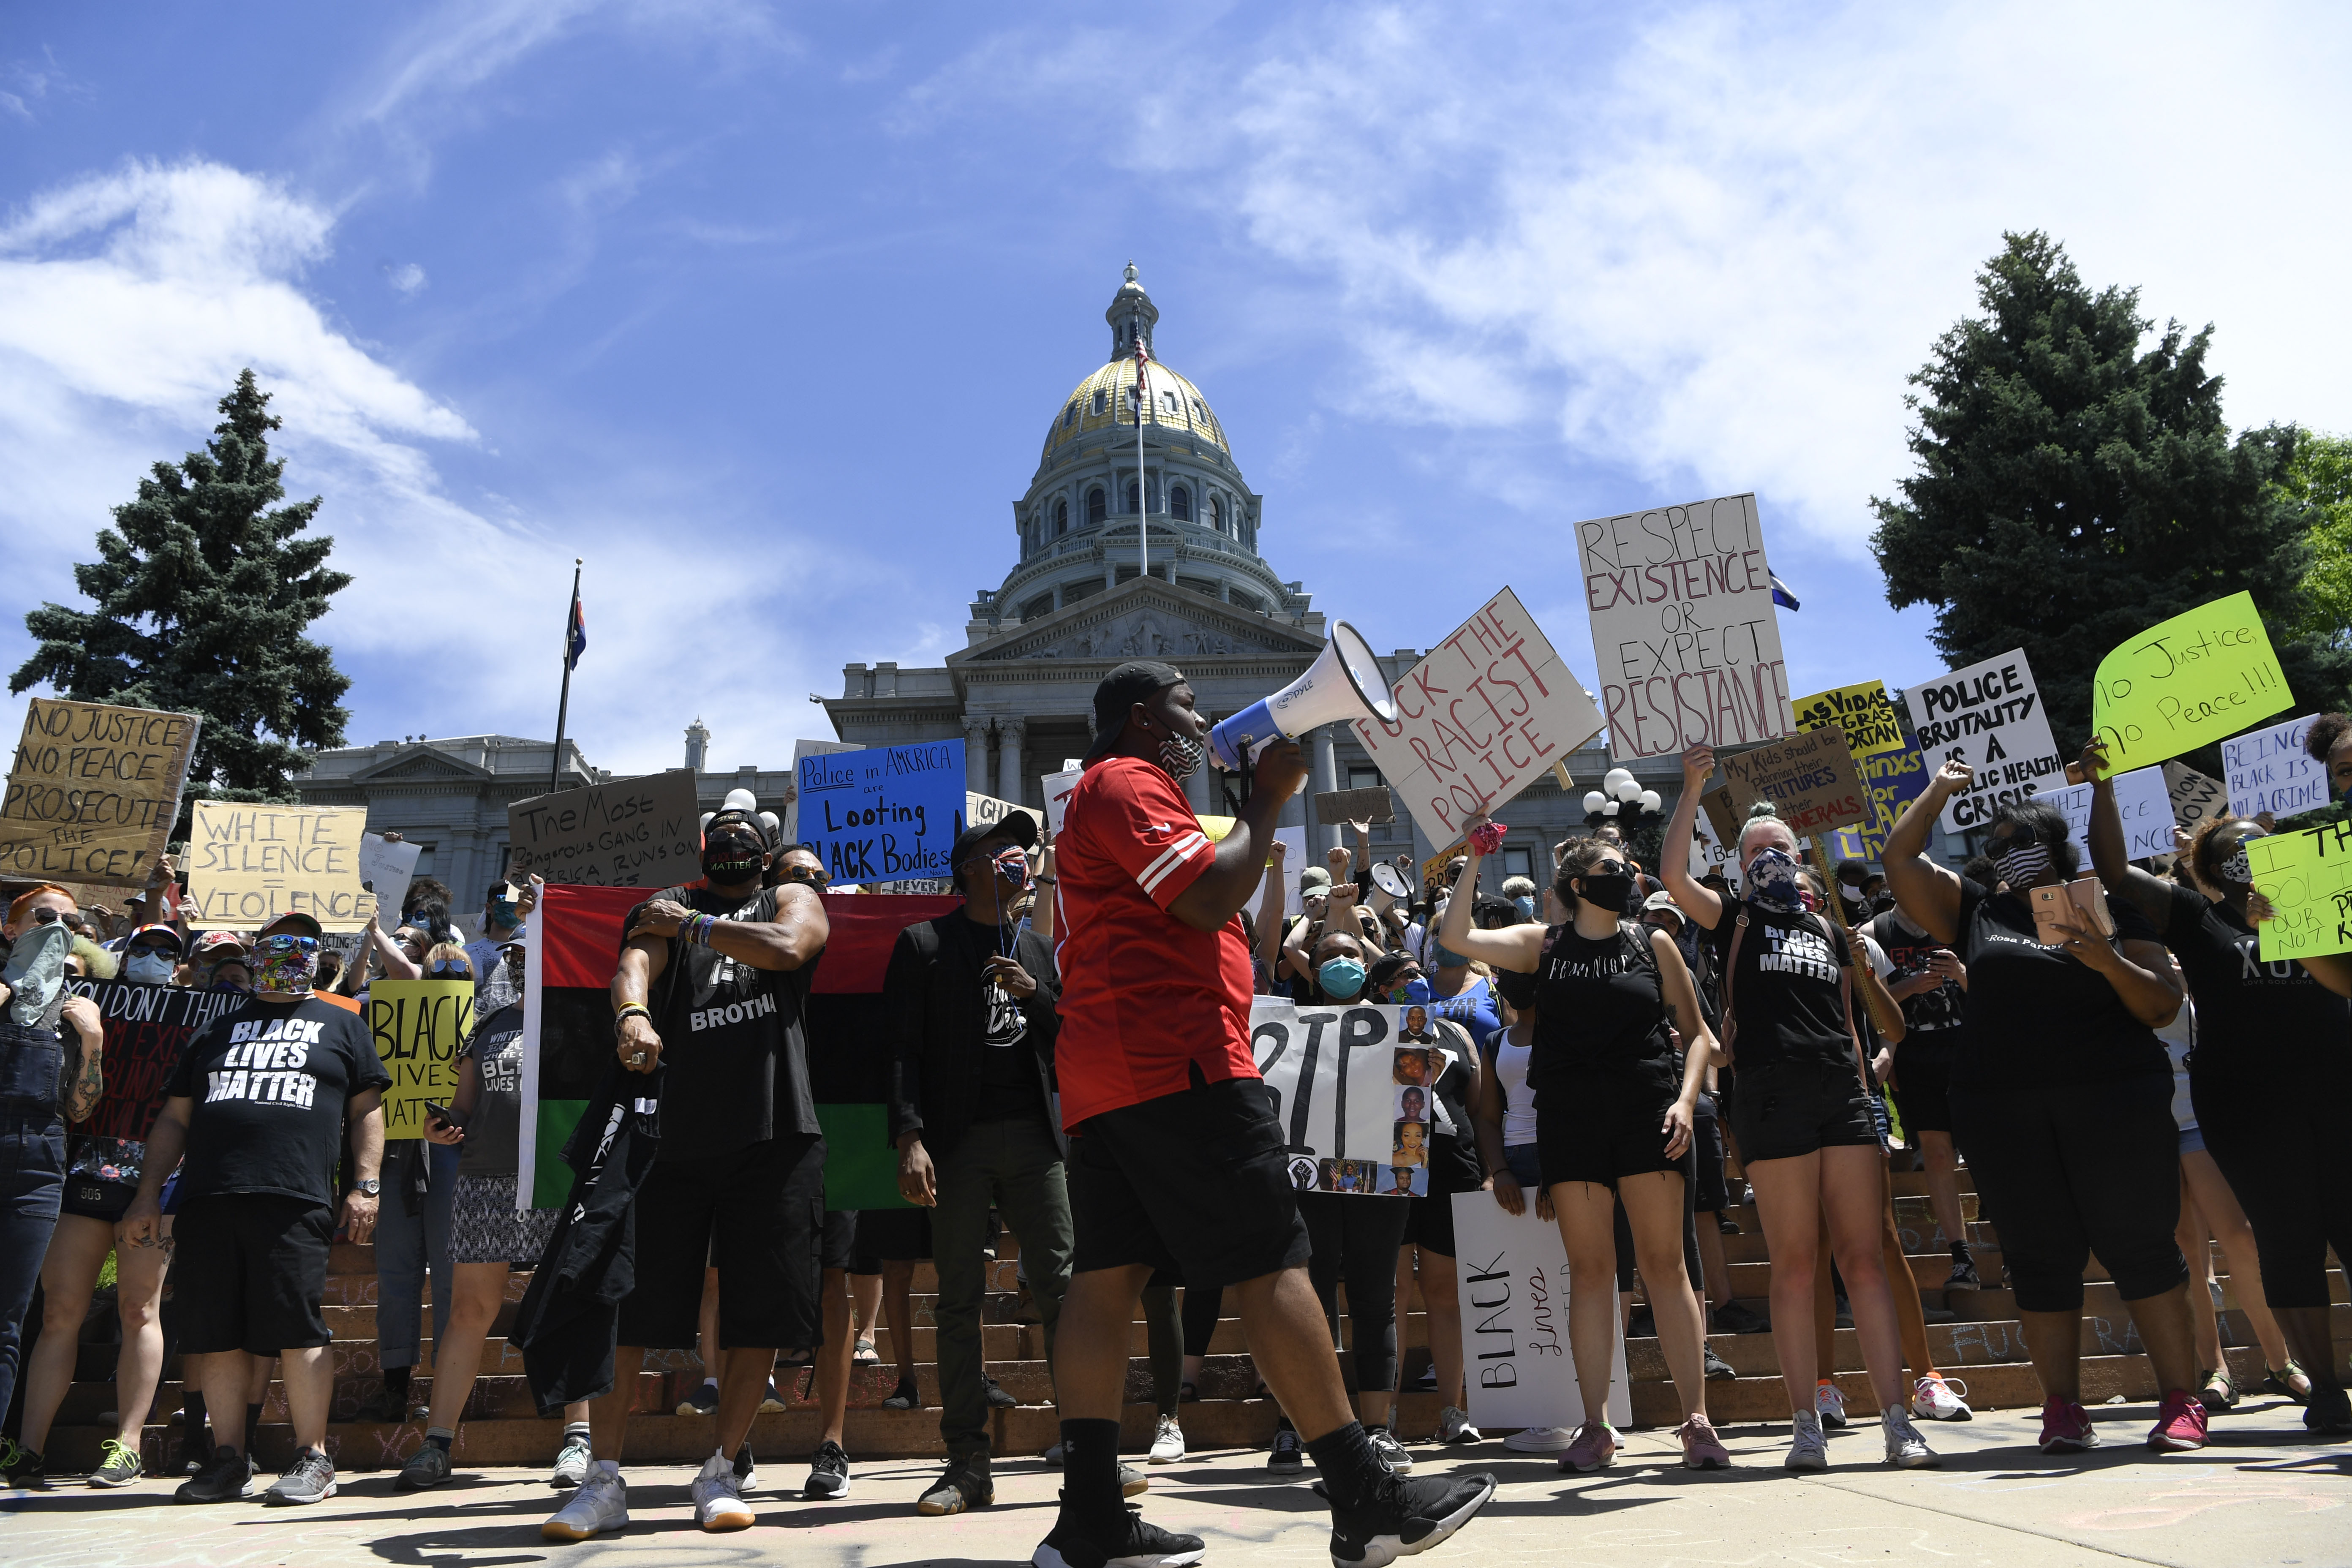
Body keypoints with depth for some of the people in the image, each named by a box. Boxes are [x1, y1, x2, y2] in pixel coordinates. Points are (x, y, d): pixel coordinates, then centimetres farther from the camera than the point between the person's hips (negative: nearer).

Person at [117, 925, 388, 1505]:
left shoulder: (341, 1026, 16)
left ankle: (312, 1457, 1)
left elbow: (367, 1110, 10)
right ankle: (228, 1457, 15)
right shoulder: (217, 1031, 23)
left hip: (294, 1201, -3)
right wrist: (148, 1196, 12)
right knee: (216, 1334, 3)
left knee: (298, 1332, -7)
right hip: (207, 1198, 3)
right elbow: (174, 1119, 21)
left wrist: (365, 1185, -1)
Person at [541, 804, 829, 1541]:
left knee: (760, 1314, 2)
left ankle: (719, 1473, 16)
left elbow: (786, 949, -11)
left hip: (773, 1138, -1)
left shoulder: (792, 900, 14)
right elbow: (635, 961, -7)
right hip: (675, 1133, 1)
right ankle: (604, 1483, 8)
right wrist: (631, 1012, -30)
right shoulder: (670, 907, 15)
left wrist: (691, 925, -3)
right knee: (624, 1305, -2)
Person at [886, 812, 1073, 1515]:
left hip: (1033, 1137, 3)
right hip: (959, 1140, -3)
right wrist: (910, 1139, -14)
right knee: (959, 1302, 0)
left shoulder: (1037, 949, 19)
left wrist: (1035, 995, -1)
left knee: (1061, 1289, -1)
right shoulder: (923, 944, 6)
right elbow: (903, 1048, -2)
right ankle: (967, 1465, 7)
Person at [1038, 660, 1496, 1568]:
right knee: (1272, 1264, -10)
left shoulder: (1101, 796, 29)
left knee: (1108, 1274, 2)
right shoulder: (1129, 783, -5)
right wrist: (1267, 796, -5)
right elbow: (1211, 898, -16)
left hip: (1103, 1073, 11)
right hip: (1175, 1058, -11)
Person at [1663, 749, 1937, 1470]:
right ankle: (1806, 1423, 4)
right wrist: (1693, 788, -6)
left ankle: (1896, 1419, 2)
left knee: (1864, 1259, 0)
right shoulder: (1733, 920, 11)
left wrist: (1866, 1084, 16)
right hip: (1772, 1098, -3)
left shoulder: (1829, 929, 23)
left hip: (1844, 1094, 3)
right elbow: (1673, 874, -6)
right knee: (1794, 1263, -2)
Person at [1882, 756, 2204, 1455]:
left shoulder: (2109, 907, 9)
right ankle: (2063, 1407, 9)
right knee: (2040, 1254, 3)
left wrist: (2108, 962, -13)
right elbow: (1901, 858, 14)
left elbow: (2165, 1006, 4)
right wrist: (1941, 788, 21)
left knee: (2138, 1242, -3)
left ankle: (2182, 1400, 6)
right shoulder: (1978, 911, 15)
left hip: (2114, 1096, -2)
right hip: (2001, 1106, 2)